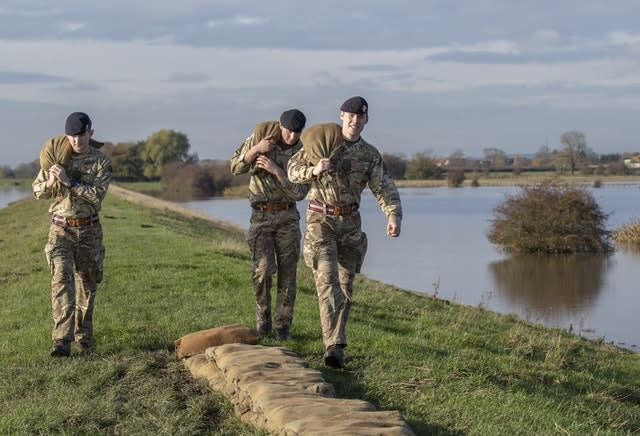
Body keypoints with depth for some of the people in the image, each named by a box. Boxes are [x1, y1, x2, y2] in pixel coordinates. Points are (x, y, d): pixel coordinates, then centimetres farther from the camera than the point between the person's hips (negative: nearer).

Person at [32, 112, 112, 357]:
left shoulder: (101, 162, -4)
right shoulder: (56, 157, 0)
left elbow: (97, 196, -16)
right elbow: (38, 193, 5)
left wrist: (69, 181, -25)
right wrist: (50, 183, -17)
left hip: (89, 230, 1)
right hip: (61, 229, 0)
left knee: (87, 284, 10)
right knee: (61, 280, -16)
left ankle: (83, 336, 27)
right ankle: (62, 341, -24)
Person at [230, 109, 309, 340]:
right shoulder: (260, 136, -7)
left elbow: (299, 193, -13)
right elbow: (236, 168, -6)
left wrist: (275, 170, -24)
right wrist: (256, 149, -23)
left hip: (288, 215, 1)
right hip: (261, 215, -1)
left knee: (287, 272, 0)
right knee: (263, 268, -14)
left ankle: (283, 326, 9)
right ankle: (263, 315, 9)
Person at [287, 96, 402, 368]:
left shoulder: (370, 155, 3)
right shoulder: (321, 141, -2)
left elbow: (384, 189, -7)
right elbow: (293, 171, 0)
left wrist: (394, 217, -25)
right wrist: (314, 170, -22)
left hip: (350, 223, 4)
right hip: (320, 220, -4)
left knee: (345, 284, 8)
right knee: (327, 279, -17)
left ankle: (334, 341, 24)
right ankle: (334, 346, -25)